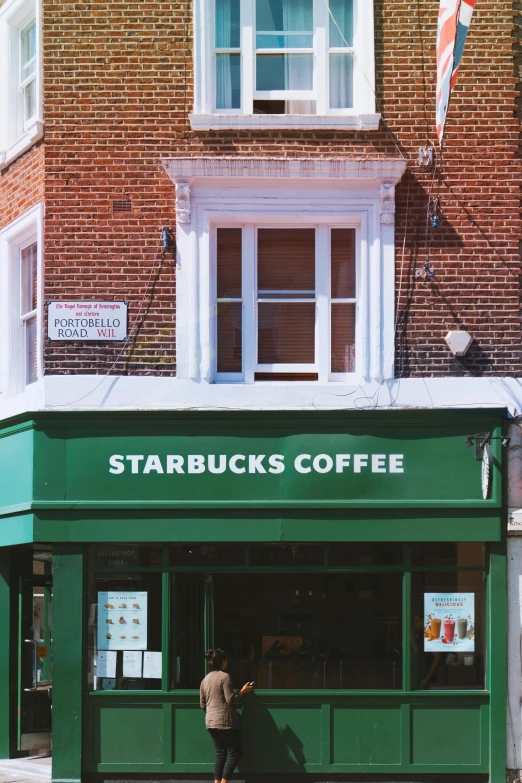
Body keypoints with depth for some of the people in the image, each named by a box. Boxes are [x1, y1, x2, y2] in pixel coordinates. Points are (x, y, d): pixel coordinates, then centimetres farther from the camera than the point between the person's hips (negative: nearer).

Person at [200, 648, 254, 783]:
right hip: (226, 721, -7)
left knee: (220, 753, 12)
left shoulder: (205, 680, 12)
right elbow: (230, 700, -16)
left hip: (210, 723, 7)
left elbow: (202, 704, 15)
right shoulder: (225, 677, -10)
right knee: (234, 753, 0)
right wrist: (243, 691, -2)